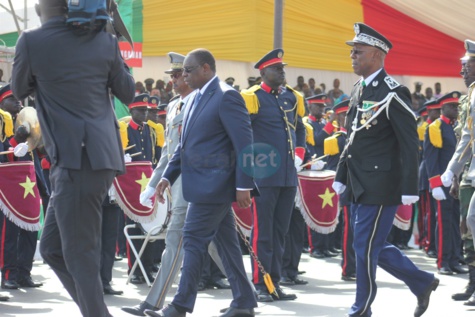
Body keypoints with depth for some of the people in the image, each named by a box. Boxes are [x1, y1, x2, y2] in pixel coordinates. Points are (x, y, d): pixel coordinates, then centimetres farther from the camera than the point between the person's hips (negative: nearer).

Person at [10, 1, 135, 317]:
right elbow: (127, 92, 18)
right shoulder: (105, 41, 7)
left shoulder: (31, 41, -4)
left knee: (79, 254, -2)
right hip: (102, 156, 7)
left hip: (76, 160, -7)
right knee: (53, 247, 16)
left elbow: (19, 90, 14)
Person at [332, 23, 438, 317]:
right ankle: (423, 282, 29)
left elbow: (409, 144, -15)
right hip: (359, 186, 9)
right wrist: (341, 177, 18)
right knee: (373, 246, 14)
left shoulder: (393, 93, -14)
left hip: (381, 187, -9)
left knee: (366, 248, -2)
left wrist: (409, 190, -18)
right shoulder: (359, 90, 12)